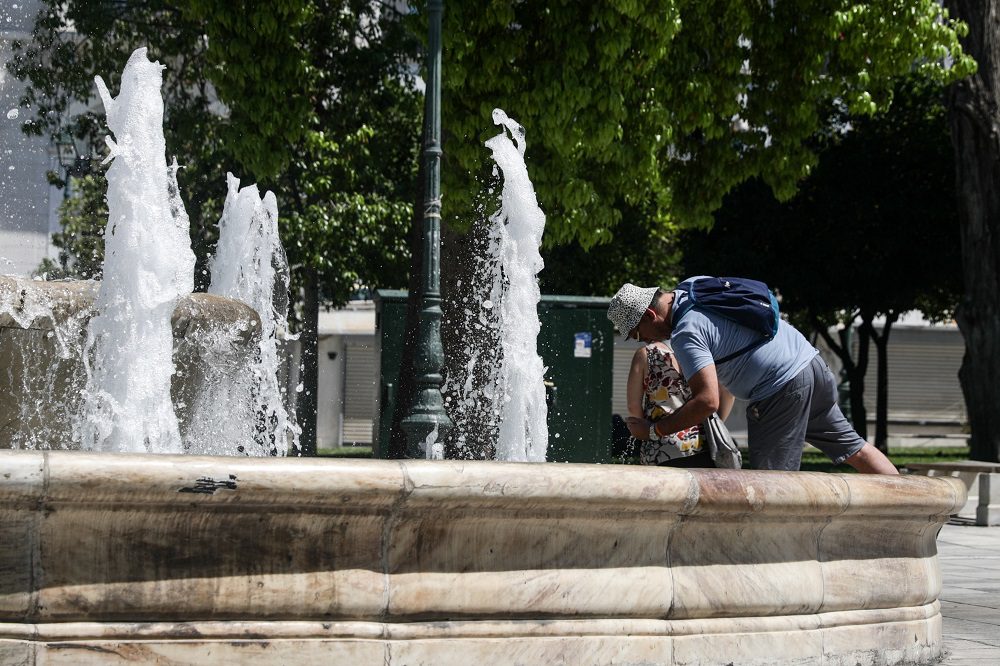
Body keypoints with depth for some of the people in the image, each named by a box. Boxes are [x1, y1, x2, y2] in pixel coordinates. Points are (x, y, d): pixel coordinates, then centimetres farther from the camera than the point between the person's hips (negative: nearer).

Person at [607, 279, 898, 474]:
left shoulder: (685, 334, -17)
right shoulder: (693, 285, 10)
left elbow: (708, 401, -24)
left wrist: (654, 429, -15)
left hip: (783, 392, -9)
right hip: (810, 362, 10)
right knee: (850, 446, 20)